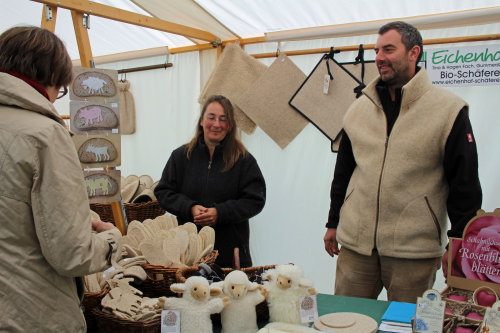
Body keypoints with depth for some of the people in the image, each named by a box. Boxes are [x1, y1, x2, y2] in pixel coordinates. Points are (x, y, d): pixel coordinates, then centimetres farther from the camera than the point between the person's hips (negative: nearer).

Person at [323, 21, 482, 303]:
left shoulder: (449, 109, -4)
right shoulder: (359, 108, 9)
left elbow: (465, 184, -3)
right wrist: (333, 223, 16)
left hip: (414, 250, -3)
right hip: (355, 243, 4)